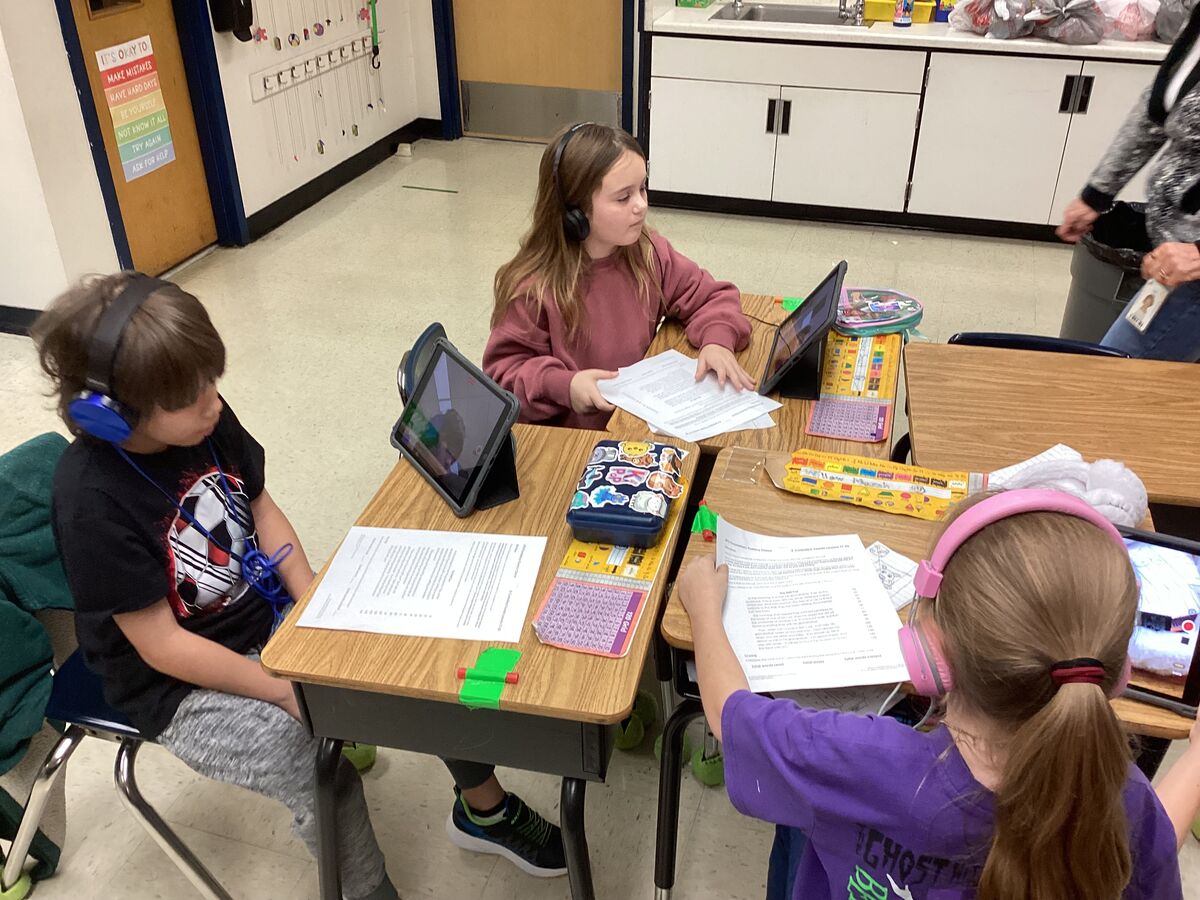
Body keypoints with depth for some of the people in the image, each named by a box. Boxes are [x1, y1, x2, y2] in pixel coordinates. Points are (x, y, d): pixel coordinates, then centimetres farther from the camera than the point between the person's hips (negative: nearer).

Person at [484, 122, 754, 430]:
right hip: (568, 436, -3)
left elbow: (712, 296, 9)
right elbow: (504, 369, -8)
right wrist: (562, 385, -25)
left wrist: (717, 341, -12)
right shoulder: (535, 286, -15)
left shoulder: (649, 254, 0)